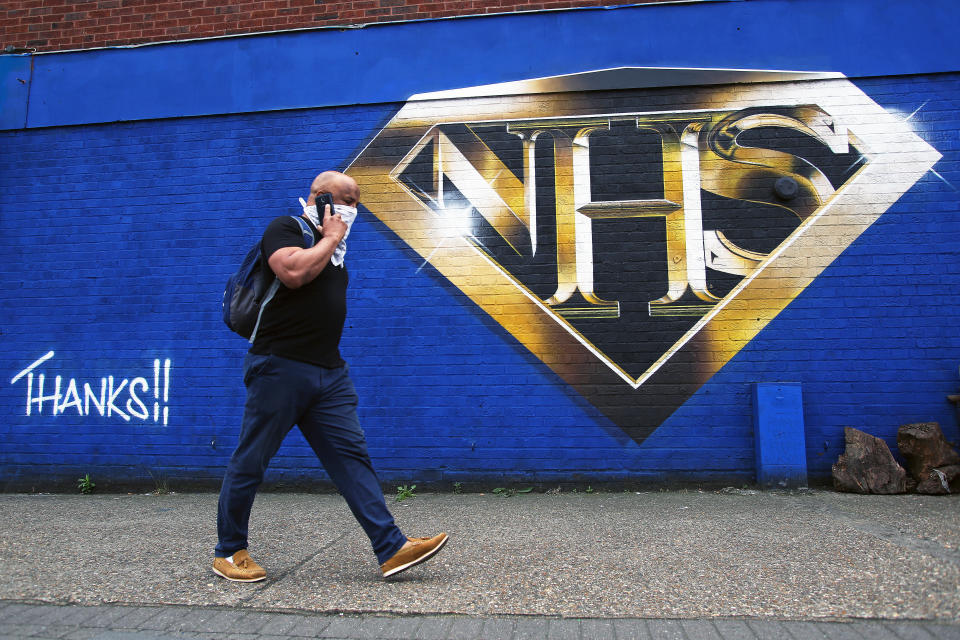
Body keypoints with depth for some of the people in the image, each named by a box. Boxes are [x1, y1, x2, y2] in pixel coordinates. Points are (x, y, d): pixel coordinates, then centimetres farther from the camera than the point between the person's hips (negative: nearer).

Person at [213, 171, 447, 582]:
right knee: (250, 461, 5)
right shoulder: (285, 229, -3)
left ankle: (391, 548, -3)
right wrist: (330, 238, -10)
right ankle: (228, 553, 21)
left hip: (330, 373, 7)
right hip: (281, 367, -7)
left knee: (351, 456, 0)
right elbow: (294, 272, -24)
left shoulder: (331, 246, 21)